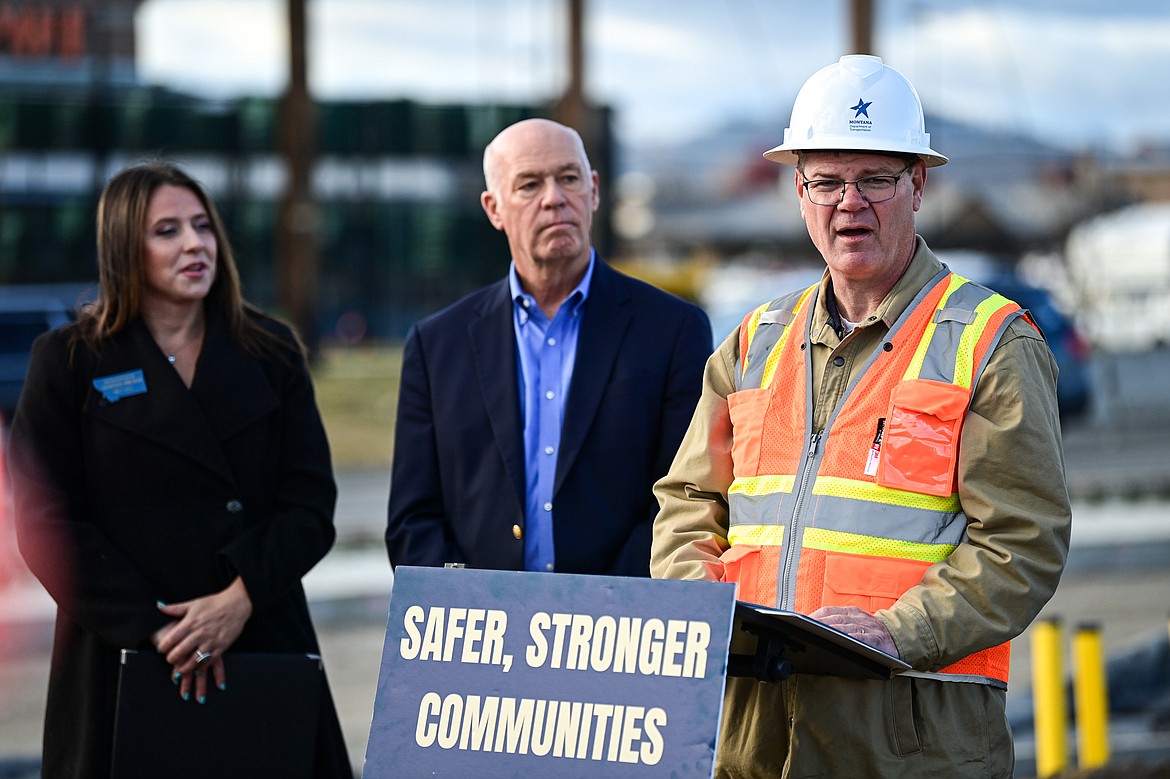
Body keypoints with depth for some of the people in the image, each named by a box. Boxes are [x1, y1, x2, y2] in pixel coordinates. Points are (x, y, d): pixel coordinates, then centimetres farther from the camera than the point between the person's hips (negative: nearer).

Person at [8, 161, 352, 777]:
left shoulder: (270, 352, 11)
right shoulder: (69, 361, 4)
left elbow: (311, 502, 5)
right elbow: (46, 521, -2)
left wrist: (241, 598, -13)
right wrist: (153, 627, -12)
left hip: (264, 648, 2)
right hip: (121, 658, -2)